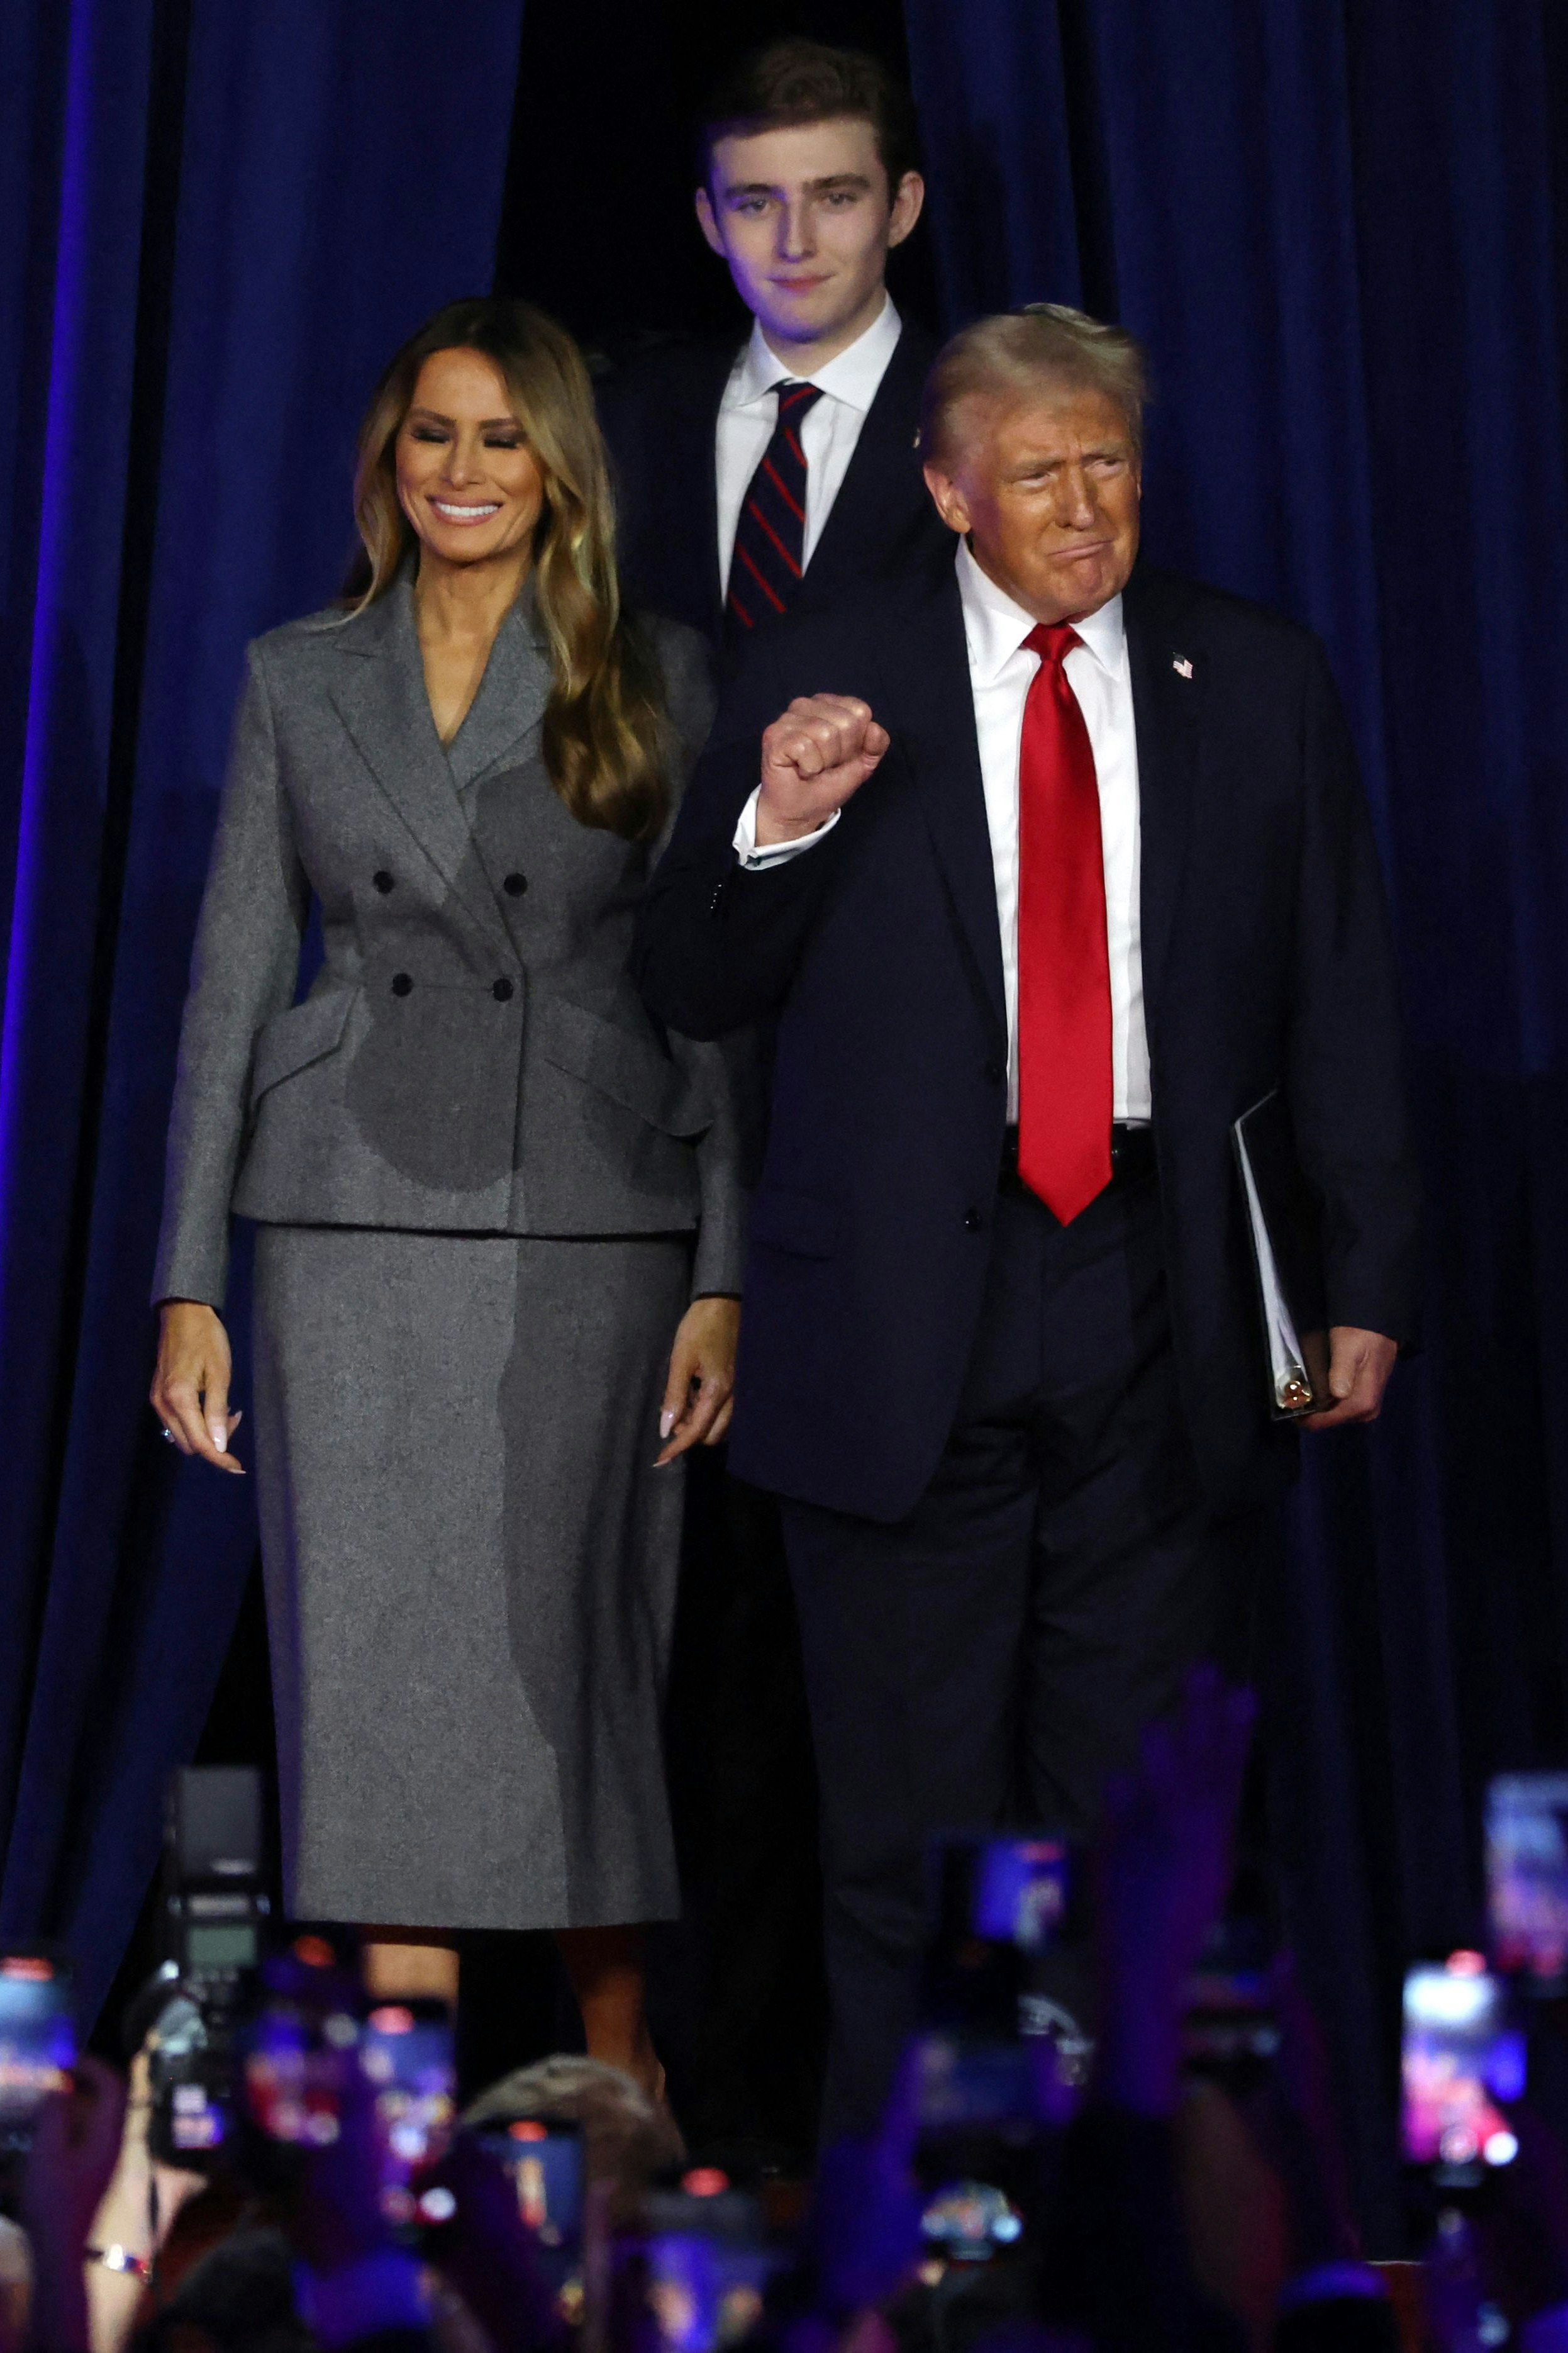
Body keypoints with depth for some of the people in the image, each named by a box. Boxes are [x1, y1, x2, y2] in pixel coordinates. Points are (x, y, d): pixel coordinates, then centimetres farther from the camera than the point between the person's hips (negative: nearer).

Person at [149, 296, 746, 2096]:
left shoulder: (656, 682, 4)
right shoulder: (299, 680, 8)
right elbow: (232, 980, 8)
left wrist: (724, 1275, -5)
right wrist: (188, 1286, 2)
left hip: (589, 1221, -1)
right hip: (355, 1220, 1)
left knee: (571, 1653, 3)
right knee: (376, 1667, -2)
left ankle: (616, 2053, 22)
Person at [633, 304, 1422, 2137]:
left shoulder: (1260, 683, 7)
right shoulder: (818, 684, 2)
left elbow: (1344, 1003, 10)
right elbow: (693, 997, 5)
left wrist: (1370, 1281, 5)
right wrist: (775, 828, -15)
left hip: (1172, 1299, 1)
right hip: (906, 1311, -1)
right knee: (911, 1815, 5)